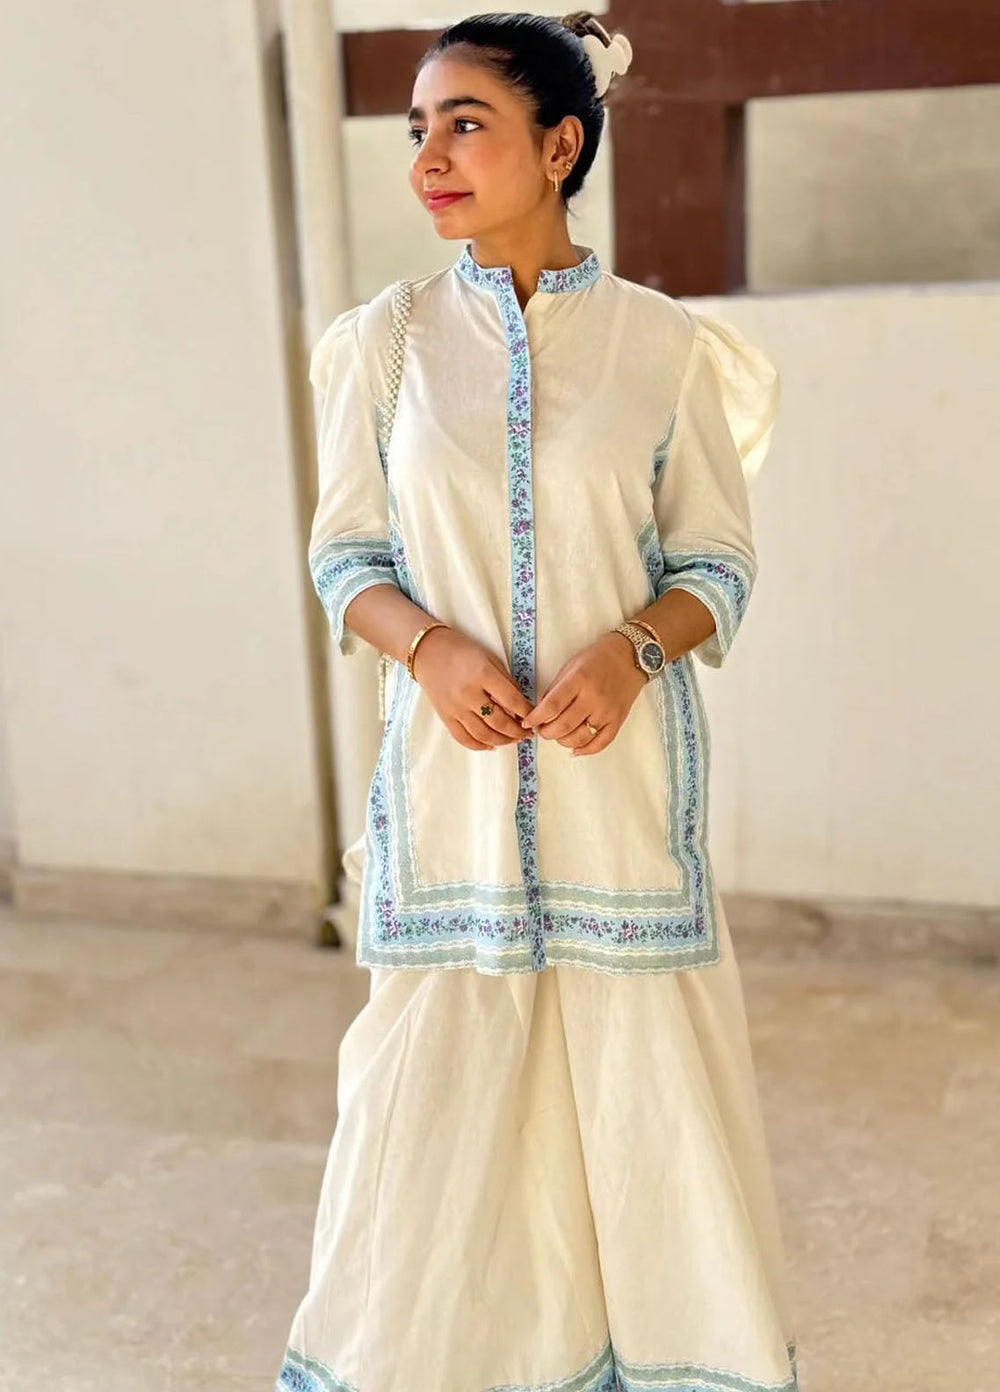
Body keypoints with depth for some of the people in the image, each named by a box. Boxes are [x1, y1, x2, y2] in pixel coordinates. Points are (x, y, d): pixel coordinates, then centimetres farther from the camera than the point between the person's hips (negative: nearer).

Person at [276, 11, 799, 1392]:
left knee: (646, 1078, 6)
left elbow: (719, 562, 4)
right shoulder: (384, 340, 3)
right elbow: (344, 553, 6)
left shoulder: (662, 344, 0)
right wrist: (430, 645, -13)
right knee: (439, 1082, 5)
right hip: (452, 772, 1)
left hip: (623, 771, 0)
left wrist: (634, 645, -16)